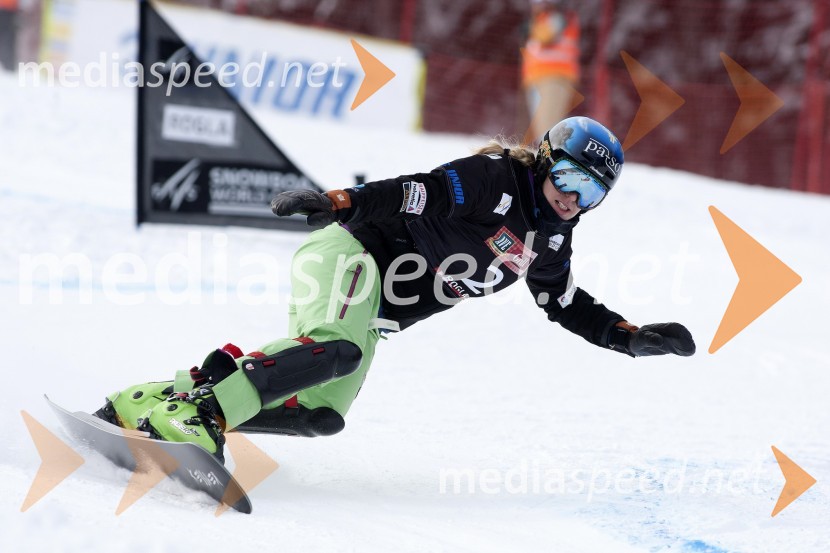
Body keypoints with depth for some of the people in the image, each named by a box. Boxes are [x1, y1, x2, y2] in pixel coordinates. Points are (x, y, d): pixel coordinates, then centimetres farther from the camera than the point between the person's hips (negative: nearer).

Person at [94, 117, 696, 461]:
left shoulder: (548, 245, 15)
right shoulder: (495, 177, -9)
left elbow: (570, 307, 28)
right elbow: (422, 192, -19)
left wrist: (633, 337, 20)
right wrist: (342, 202, -31)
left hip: (375, 310, 8)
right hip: (351, 254, -8)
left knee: (323, 415, -11)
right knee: (337, 349, -38)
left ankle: (147, 409, -11)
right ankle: (204, 410, -40)